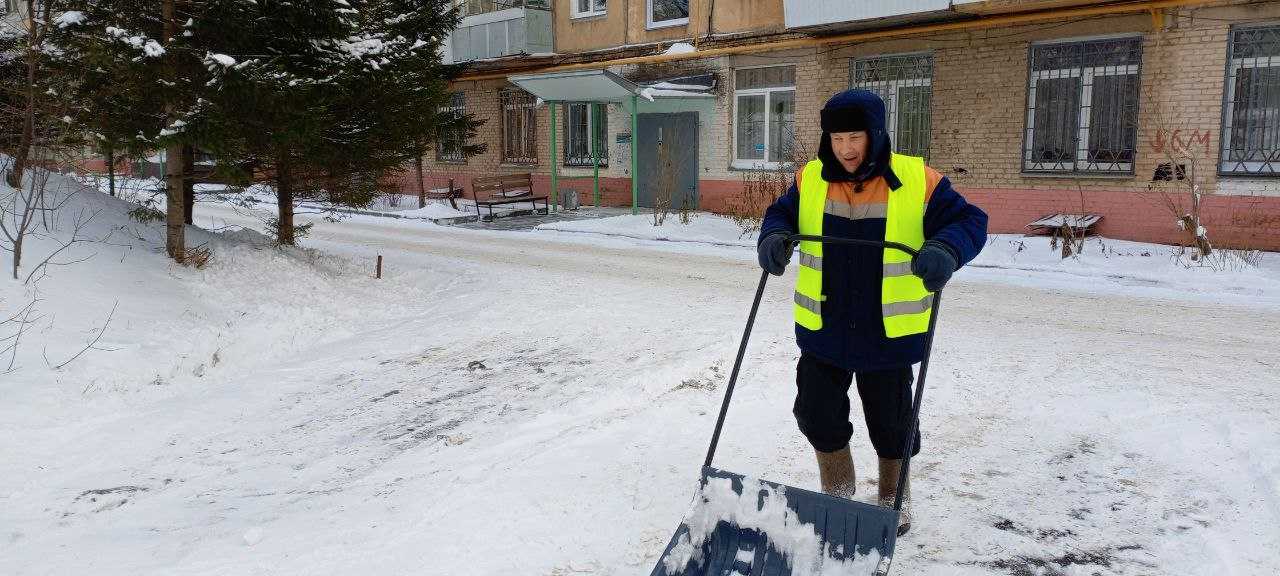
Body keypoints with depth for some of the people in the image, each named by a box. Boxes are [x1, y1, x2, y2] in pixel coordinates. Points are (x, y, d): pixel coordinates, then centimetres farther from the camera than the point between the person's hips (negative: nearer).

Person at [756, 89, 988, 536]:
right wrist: (773, 238, -15)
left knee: (890, 424, 14)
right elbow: (781, 214, 9)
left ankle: (893, 503, 40)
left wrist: (945, 251, -32)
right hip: (823, 329, 3)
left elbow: (969, 221, -10)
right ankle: (839, 498, 35)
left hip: (888, 333, -2)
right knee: (819, 416, 9)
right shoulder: (810, 180, -2)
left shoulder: (919, 181, -11)